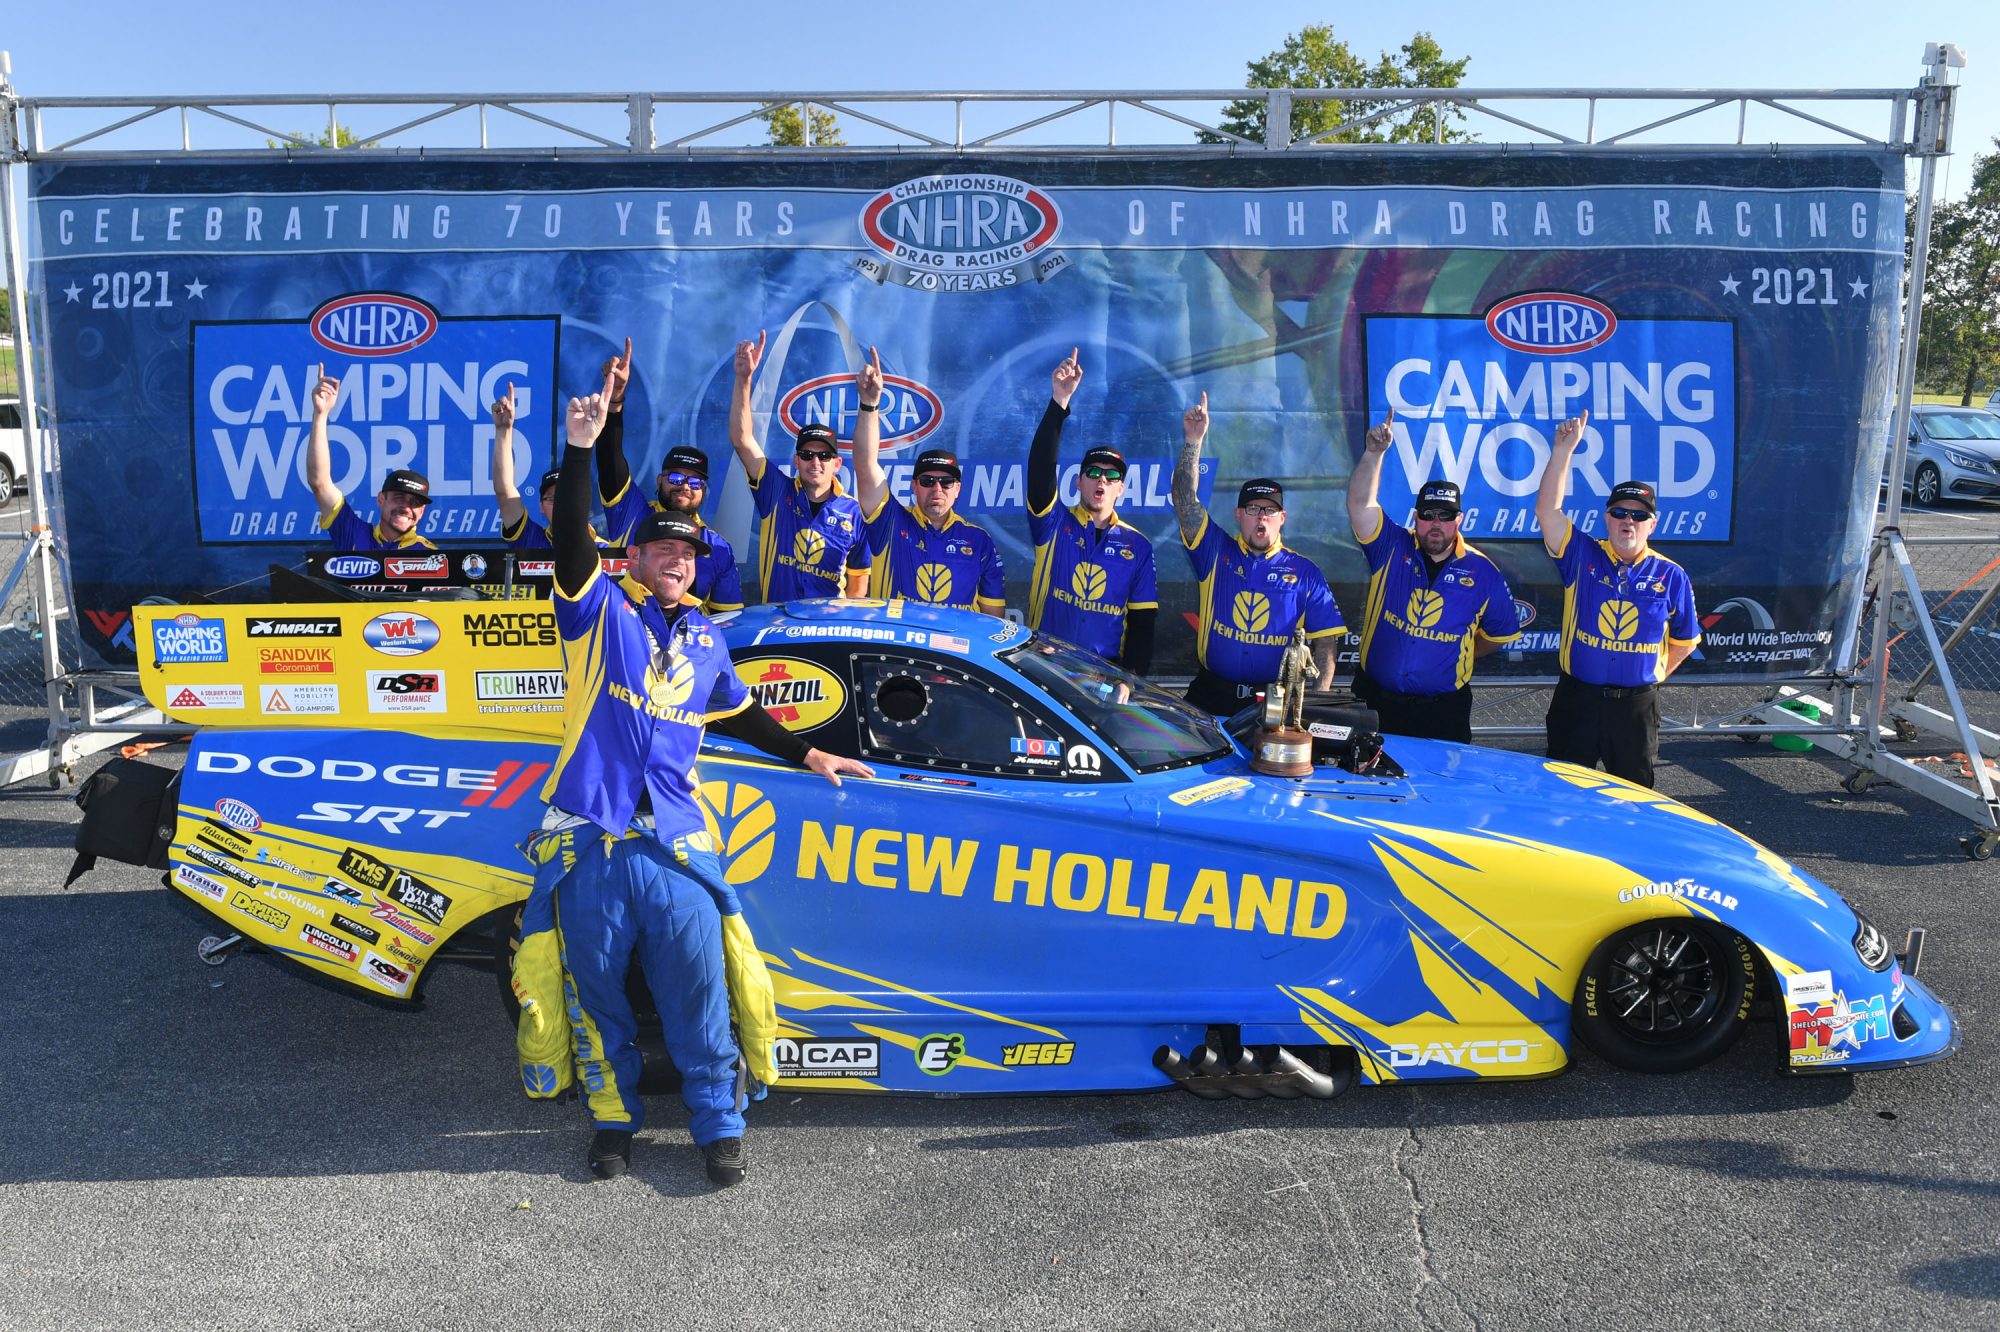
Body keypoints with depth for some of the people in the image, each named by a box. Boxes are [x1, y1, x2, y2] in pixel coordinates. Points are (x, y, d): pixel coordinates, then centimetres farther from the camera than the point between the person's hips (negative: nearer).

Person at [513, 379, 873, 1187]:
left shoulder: (706, 639, 17)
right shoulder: (600, 610, 3)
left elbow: (738, 716, 30)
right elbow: (571, 541, -14)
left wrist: (807, 756, 29)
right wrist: (580, 451, -23)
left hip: (674, 845, 3)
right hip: (589, 844, -2)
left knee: (697, 992, 2)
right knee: (597, 995, 9)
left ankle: (720, 1127, 16)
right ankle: (614, 1120, 27)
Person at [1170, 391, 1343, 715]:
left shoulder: (1305, 572, 7)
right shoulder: (1216, 554, 8)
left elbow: (1326, 642, 5)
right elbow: (1185, 502, -3)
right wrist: (1193, 442, -13)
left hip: (1278, 699, 0)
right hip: (1212, 695, 0)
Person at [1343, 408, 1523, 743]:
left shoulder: (1482, 571, 1)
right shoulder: (1391, 548, 0)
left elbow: (1502, 632, 13)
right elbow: (1359, 503, -13)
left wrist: (1459, 657, 11)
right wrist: (1374, 451, -22)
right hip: (1376, 702, 0)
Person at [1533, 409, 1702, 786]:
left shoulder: (1671, 576, 2)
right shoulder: (1582, 557, -1)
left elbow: (1684, 640, 14)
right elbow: (1547, 509, -14)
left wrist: (1653, 675, 7)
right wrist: (1563, 449, -19)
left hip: (1636, 705, 1)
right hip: (1577, 699, -1)